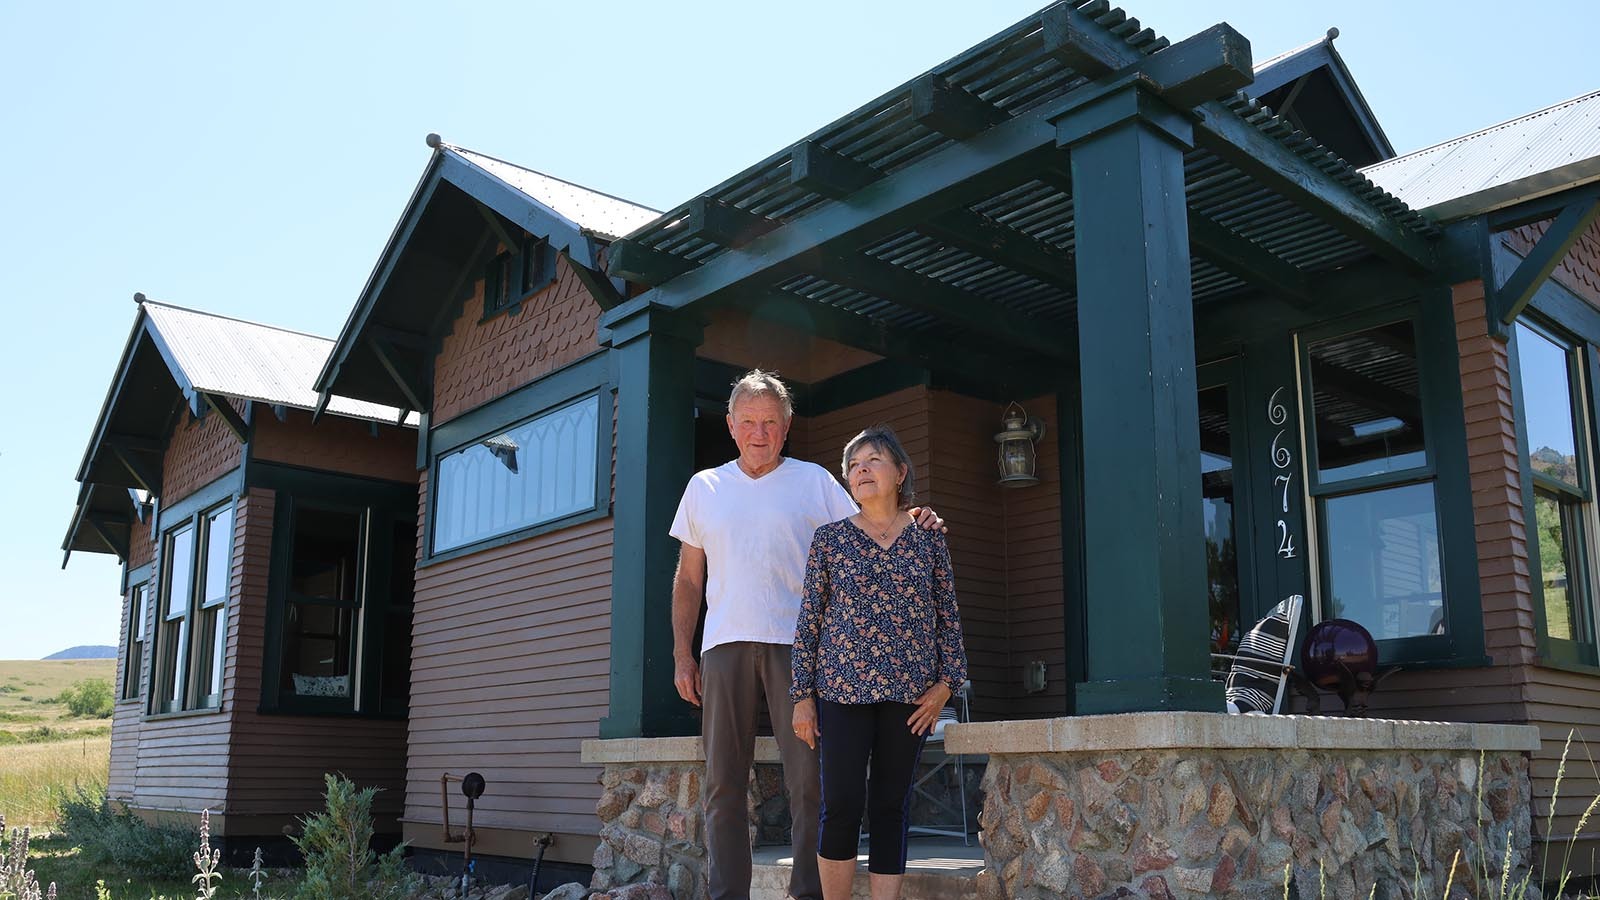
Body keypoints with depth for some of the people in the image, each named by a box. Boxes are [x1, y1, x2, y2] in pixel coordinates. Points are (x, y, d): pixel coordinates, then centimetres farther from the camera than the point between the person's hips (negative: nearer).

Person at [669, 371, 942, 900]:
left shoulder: (814, 481, 9)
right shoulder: (704, 487, 15)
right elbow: (688, 579, 16)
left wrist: (911, 524, -16)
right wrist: (681, 654, 9)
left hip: (797, 643, -2)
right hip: (725, 644, 2)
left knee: (808, 780, -4)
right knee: (724, 782, 4)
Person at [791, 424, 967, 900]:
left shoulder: (929, 539, 8)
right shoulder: (829, 538, 5)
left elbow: (948, 616, 10)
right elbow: (810, 618, 4)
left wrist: (946, 682, -1)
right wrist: (802, 696, 1)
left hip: (910, 693, 1)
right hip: (843, 687, -1)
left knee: (891, 809, 5)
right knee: (842, 807, -6)